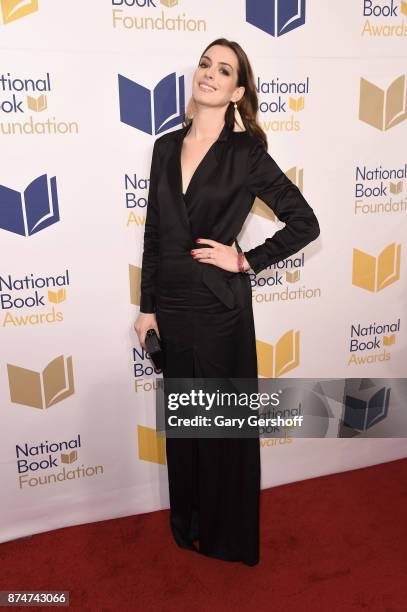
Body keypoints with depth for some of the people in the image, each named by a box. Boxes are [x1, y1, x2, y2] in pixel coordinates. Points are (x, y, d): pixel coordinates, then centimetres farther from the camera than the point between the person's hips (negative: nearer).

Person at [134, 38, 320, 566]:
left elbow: (305, 223, -7)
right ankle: (187, 523, 40)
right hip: (172, 303, 5)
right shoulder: (167, 146, 7)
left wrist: (246, 261, -11)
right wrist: (147, 306, 7)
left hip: (220, 305, -5)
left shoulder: (247, 153, -7)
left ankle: (227, 536, 33)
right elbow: (154, 233, 8)